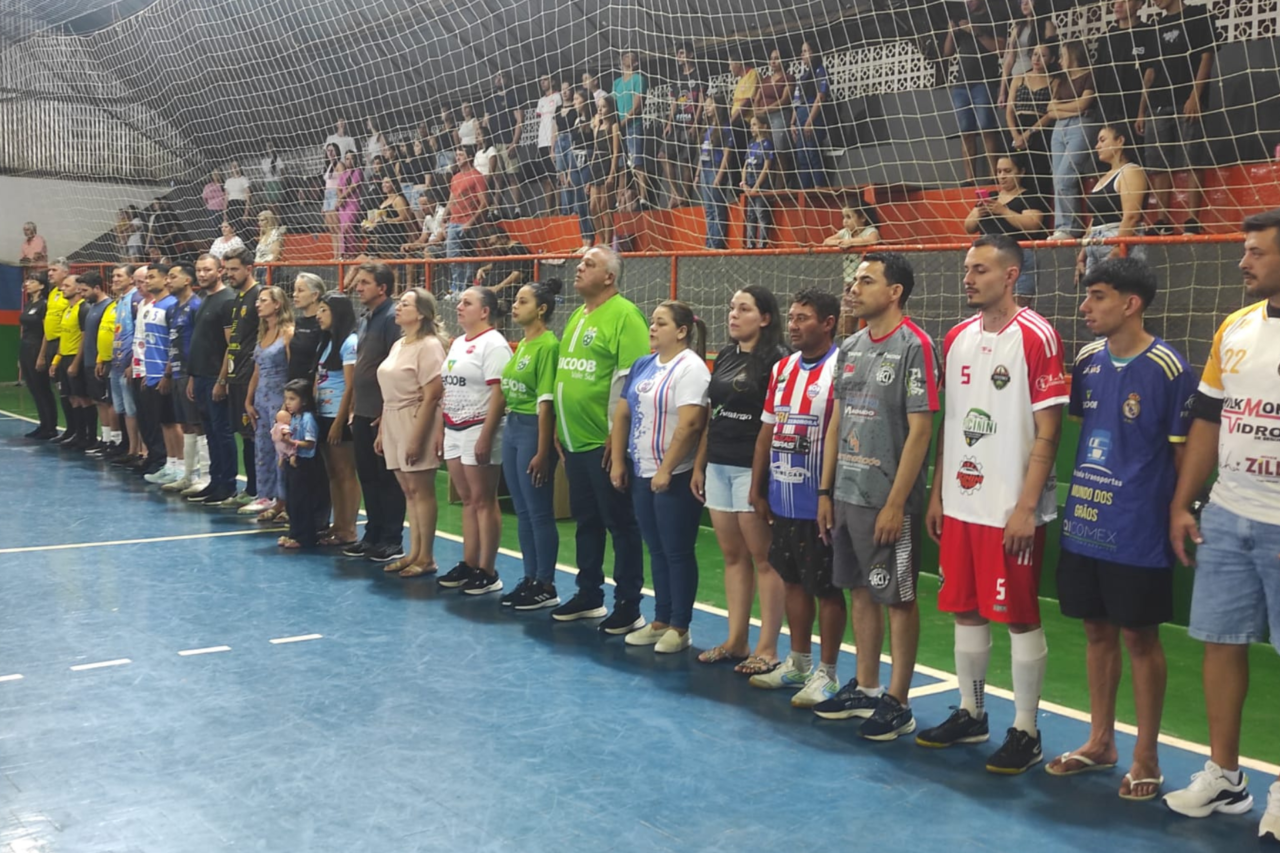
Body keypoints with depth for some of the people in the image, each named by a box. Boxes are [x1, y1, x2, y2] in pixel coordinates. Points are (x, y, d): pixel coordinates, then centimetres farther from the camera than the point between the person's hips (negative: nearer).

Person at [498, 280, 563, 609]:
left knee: (539, 512, -1)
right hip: (512, 426, 9)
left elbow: (545, 402, -18)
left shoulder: (548, 345, -15)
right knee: (522, 511, 14)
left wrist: (542, 452, -19)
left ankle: (546, 586, 9)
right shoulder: (522, 344, 12)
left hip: (534, 429, -9)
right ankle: (530, 579, 23)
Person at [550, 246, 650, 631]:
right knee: (585, 520, 16)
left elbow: (630, 379, -18)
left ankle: (628, 605, 8)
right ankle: (589, 595, 28)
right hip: (575, 440, 9)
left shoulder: (624, 315, -13)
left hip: (605, 442, -9)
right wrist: (559, 427, 19)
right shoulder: (578, 315, 15)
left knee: (619, 522, 0)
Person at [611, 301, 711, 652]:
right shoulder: (642, 365, 12)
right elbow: (622, 414, 14)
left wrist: (666, 471, -20)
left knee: (678, 552, 1)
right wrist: (617, 462, 8)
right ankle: (660, 621, 23)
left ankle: (679, 627, 10)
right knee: (656, 550, 14)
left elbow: (690, 424, -20)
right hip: (642, 474, 7)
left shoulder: (690, 368, -12)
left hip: (675, 477, -7)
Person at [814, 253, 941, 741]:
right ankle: (864, 689, 28)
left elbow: (920, 429, -15)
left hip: (887, 499, -7)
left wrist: (895, 502, -17)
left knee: (897, 597, 3)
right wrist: (826, 490, 12)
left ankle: (897, 702, 14)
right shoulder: (850, 347, 10)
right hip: (847, 494, 7)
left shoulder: (914, 346, -12)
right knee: (860, 591, 15)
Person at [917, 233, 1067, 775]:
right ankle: (970, 714, 27)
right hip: (960, 504, 7)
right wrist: (937, 494, 13)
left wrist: (1026, 507, -16)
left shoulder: (1036, 337, -10)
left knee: (1020, 617, 1)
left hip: (1012, 508, -7)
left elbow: (1047, 431, -12)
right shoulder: (957, 339, 10)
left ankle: (1025, 732, 13)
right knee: (964, 610, 13)